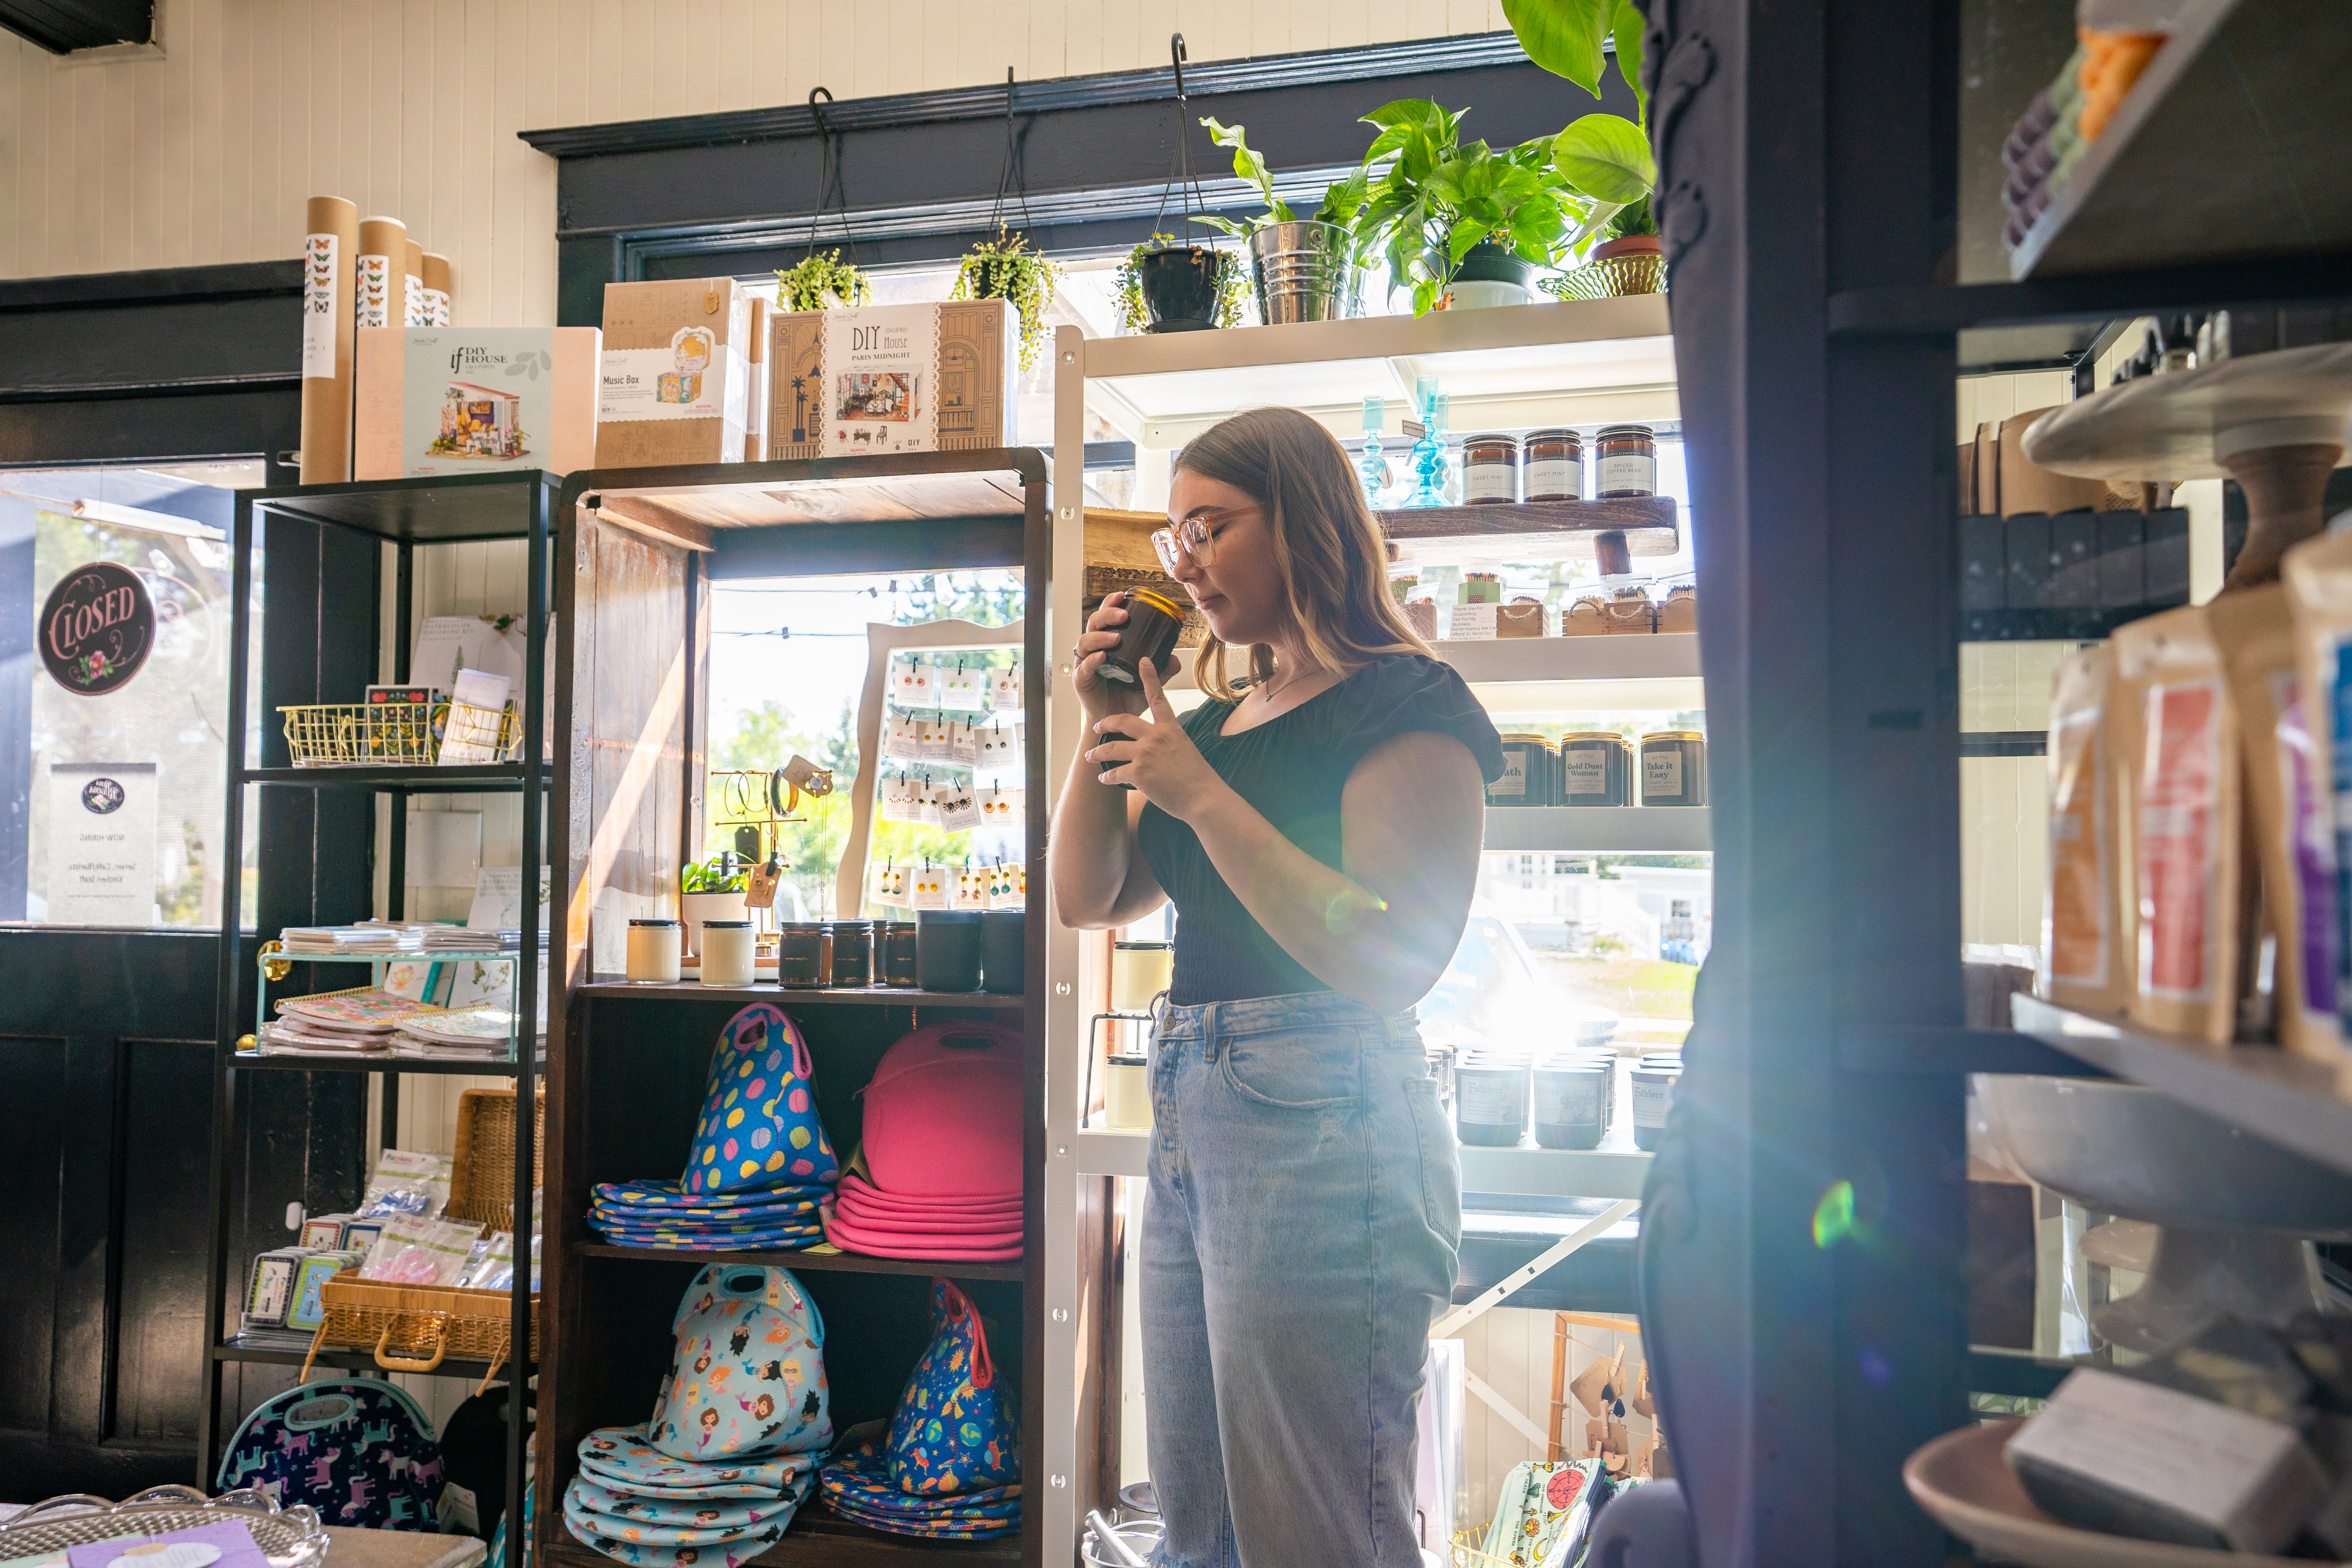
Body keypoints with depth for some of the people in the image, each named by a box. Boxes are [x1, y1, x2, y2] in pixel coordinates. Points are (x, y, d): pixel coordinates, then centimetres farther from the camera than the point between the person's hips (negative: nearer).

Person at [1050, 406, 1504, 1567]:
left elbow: (1392, 963, -19)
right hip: (1191, 1117, 8)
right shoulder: (1218, 719, 17)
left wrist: (1200, 793, -19)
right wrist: (1107, 728, 4)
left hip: (1320, 1126, -8)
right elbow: (1088, 900, 16)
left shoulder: (1403, 707, -8)